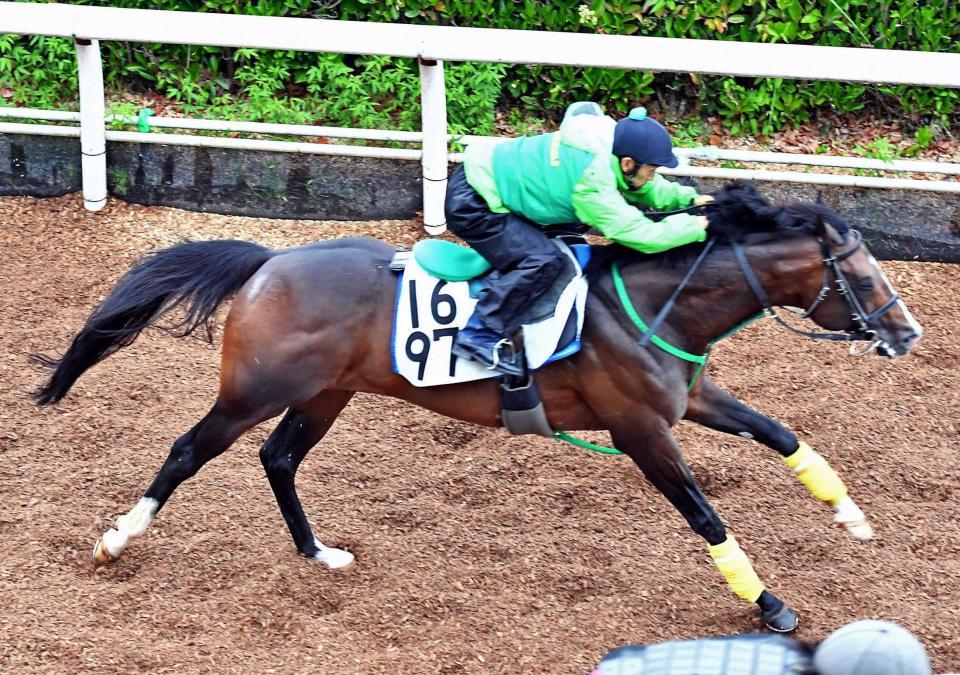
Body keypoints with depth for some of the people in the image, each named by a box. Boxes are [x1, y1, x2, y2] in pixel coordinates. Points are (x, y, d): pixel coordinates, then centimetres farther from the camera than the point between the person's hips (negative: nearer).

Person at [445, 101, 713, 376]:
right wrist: (698, 226, -23)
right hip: (470, 205, -10)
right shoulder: (591, 183, -31)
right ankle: (481, 336, -16)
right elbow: (643, 236, -30)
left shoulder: (607, 149, -4)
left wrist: (690, 198, -1)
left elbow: (651, 189, 13)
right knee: (544, 261, -22)